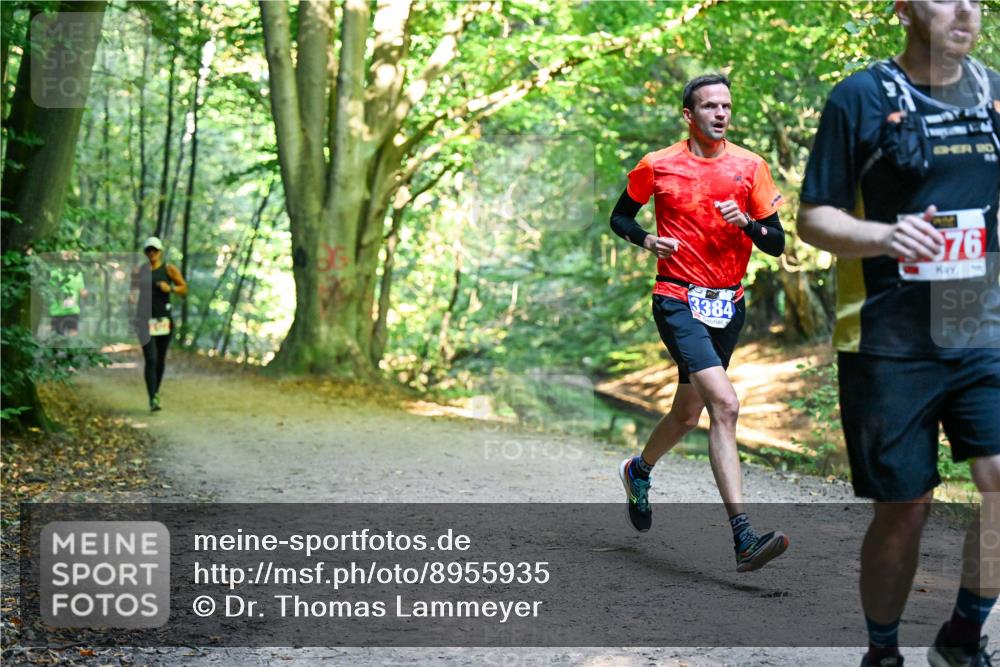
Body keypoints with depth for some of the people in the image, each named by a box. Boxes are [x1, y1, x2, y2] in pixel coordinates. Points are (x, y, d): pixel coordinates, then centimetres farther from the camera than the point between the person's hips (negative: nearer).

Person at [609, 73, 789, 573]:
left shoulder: (750, 166, 4)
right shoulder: (658, 166, -1)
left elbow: (777, 244, 4)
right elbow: (620, 217, 13)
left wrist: (746, 223, -16)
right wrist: (646, 239, -8)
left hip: (728, 304, 5)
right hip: (677, 300, -5)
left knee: (689, 412, 16)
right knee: (725, 405, -21)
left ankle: (640, 470, 48)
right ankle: (742, 537, -23)